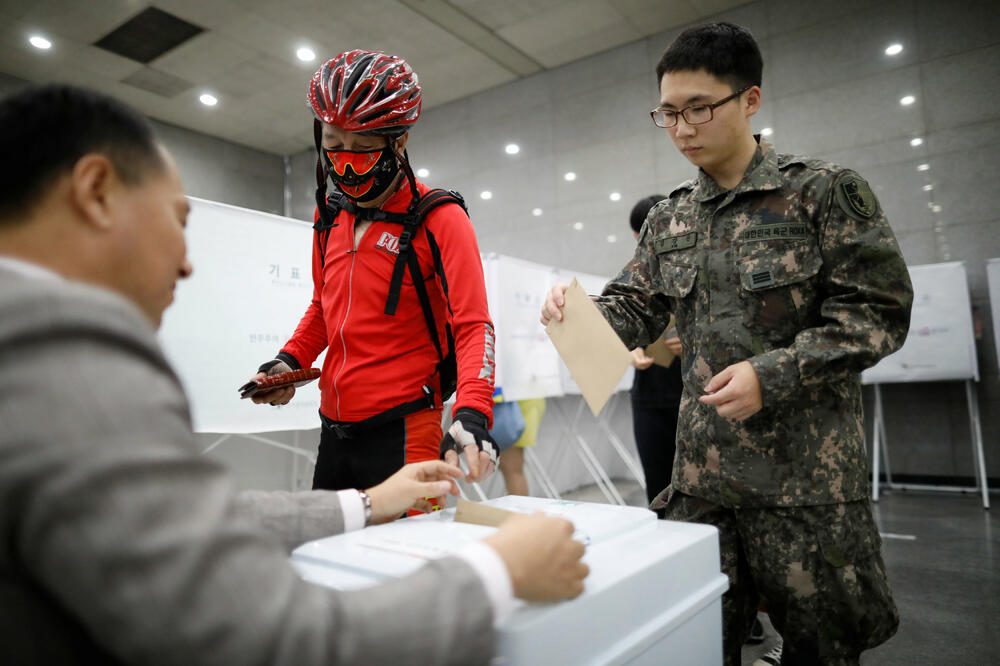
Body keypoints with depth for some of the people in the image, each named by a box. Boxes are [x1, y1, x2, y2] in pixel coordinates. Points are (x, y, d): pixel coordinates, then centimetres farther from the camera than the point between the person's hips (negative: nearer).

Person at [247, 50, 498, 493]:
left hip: (401, 434, -6)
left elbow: (473, 326, -17)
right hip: (333, 431, 7)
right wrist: (290, 360, 4)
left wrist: (471, 414, -32)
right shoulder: (329, 213, 10)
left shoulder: (438, 220, -10)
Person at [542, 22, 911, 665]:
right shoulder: (669, 219, 10)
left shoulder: (825, 190, -4)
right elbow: (634, 312, 9)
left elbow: (879, 309, -7)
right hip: (702, 474, 4)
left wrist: (773, 374, -17)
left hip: (808, 474, -3)